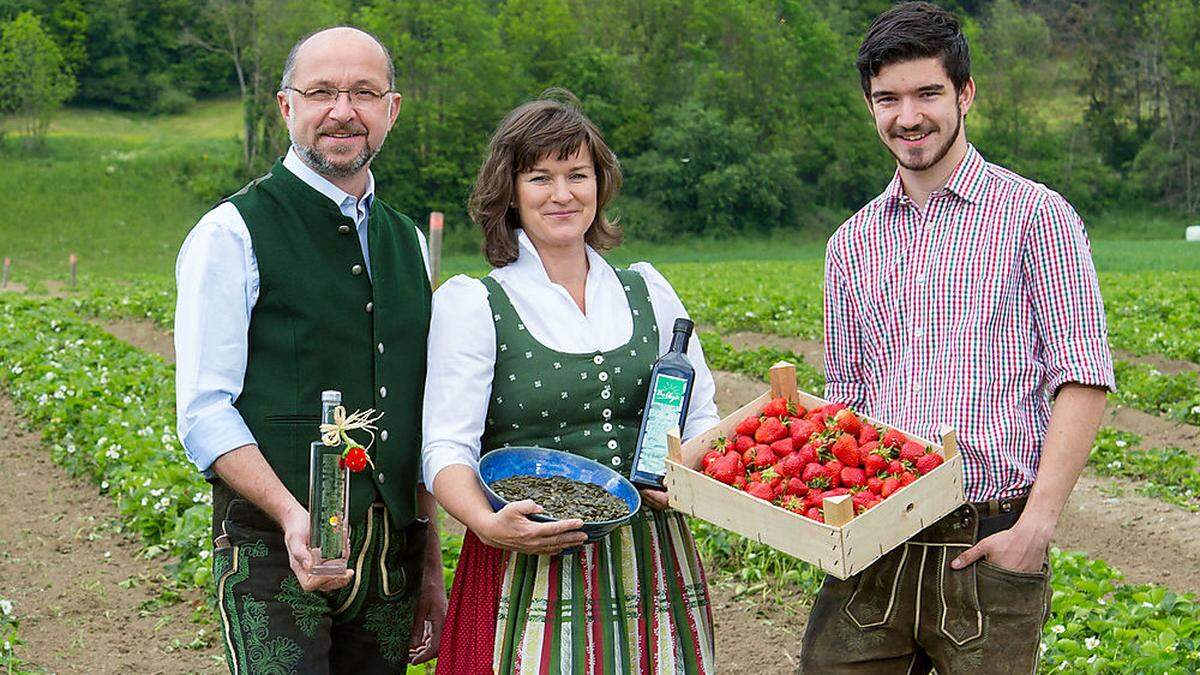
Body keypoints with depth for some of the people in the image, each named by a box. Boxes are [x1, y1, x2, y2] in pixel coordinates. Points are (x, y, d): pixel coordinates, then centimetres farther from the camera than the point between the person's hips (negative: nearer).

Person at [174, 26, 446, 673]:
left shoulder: (407, 242, 14)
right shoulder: (232, 235, -4)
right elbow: (205, 414, -10)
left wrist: (430, 570, 16)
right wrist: (292, 515, -25)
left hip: (393, 562, 5)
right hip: (275, 553, -5)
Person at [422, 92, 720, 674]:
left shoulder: (650, 293, 12)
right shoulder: (471, 304, 0)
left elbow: (702, 420, 15)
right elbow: (446, 449, -7)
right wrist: (489, 522, -26)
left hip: (650, 561, 4)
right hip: (530, 569, -3)